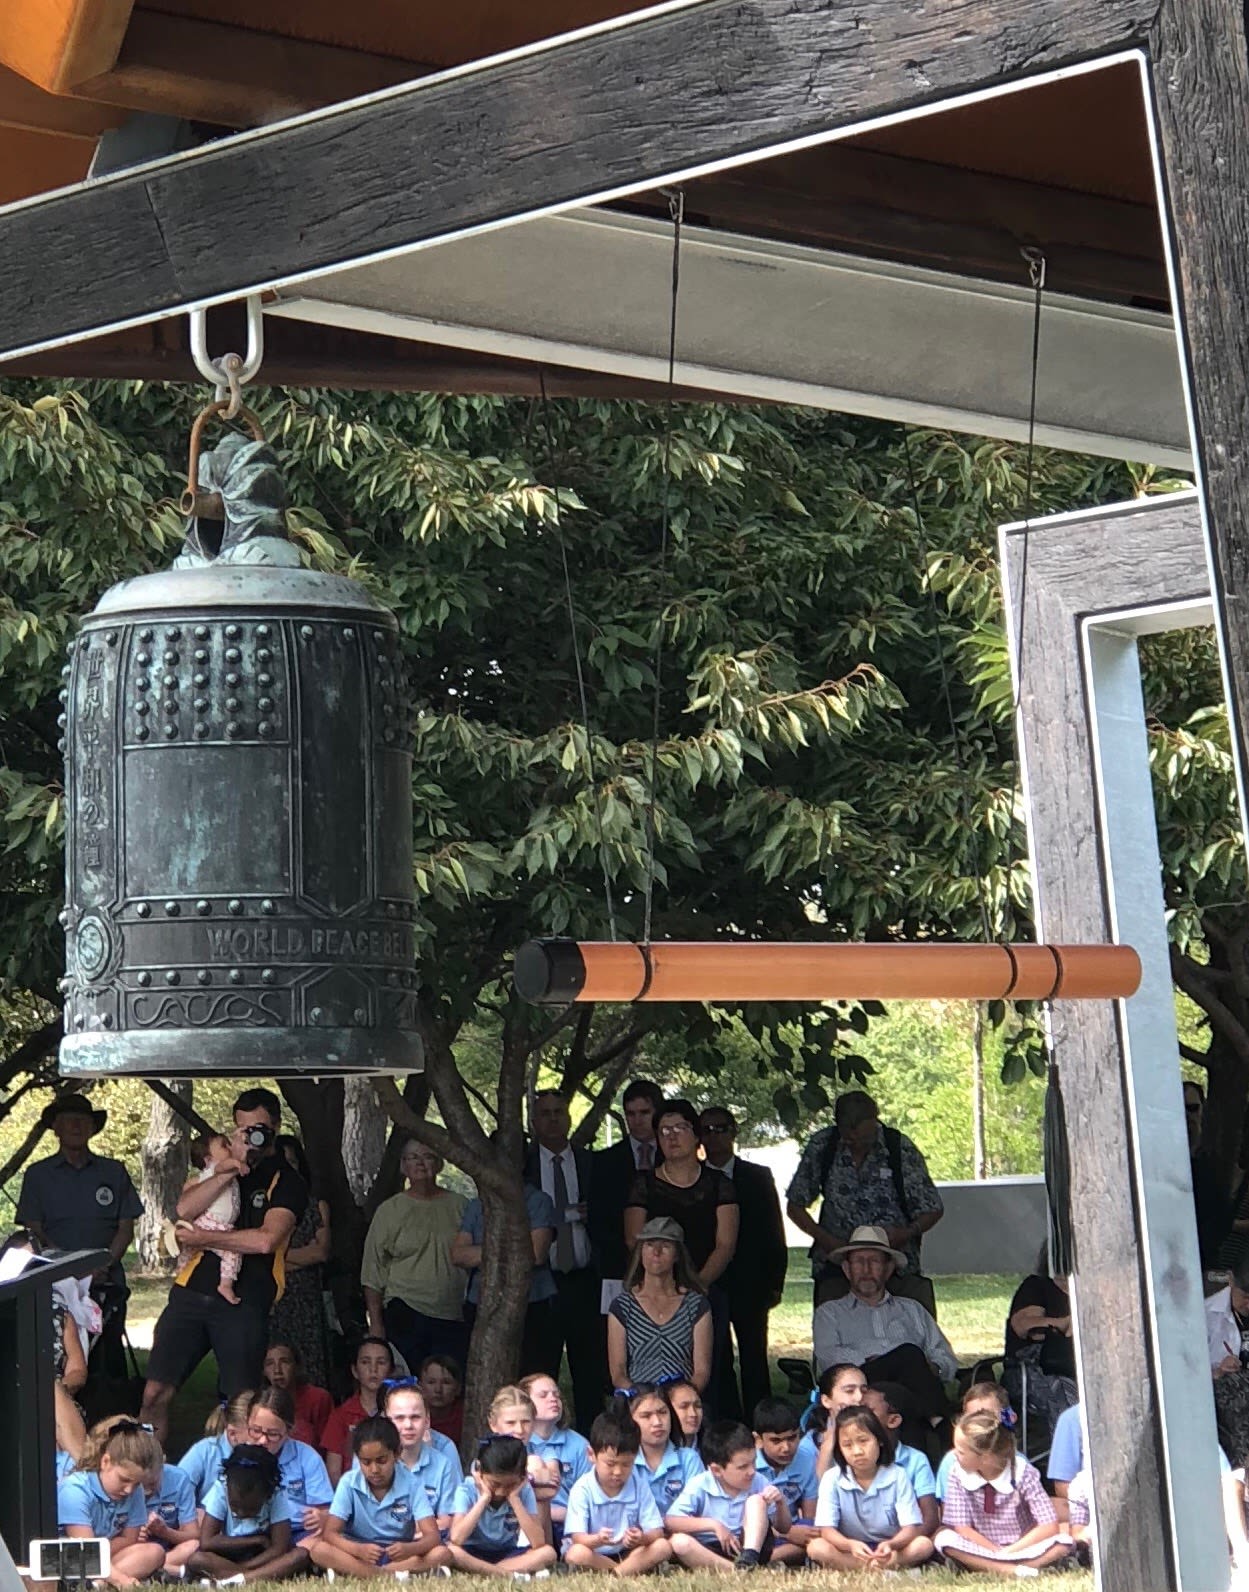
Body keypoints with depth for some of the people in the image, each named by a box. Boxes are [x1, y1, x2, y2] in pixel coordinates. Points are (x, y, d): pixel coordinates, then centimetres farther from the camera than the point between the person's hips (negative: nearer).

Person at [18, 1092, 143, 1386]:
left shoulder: (113, 1172, 14)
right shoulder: (38, 1175, 11)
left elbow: (126, 1228, 10)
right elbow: (33, 1230, 3)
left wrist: (104, 1263, -9)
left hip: (107, 1286, 1)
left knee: (109, 1362, -5)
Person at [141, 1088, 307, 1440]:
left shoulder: (287, 1181, 2)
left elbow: (266, 1240, -13)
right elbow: (185, 1209, -1)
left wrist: (202, 1238, -6)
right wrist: (229, 1170, -11)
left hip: (243, 1302, -4)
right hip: (192, 1290, 4)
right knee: (155, 1394, 0)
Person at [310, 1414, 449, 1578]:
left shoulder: (411, 1484, -9)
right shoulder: (349, 1483, -9)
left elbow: (432, 1536, -16)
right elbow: (330, 1533, -15)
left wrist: (409, 1549, -39)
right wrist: (359, 1550, -37)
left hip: (398, 1555, 0)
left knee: (441, 1554, -28)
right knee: (318, 1550, -28)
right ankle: (404, 1574, -31)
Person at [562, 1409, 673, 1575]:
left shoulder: (639, 1486, -4)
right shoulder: (582, 1489, -13)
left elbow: (656, 1531, -8)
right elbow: (578, 1538, -20)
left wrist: (642, 1538, -33)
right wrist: (598, 1540, -44)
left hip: (627, 1553, 3)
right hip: (594, 1555, -3)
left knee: (663, 1546, -20)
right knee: (576, 1553, -35)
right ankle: (633, 1570, -20)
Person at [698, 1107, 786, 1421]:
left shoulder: (758, 1177, 6)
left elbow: (774, 1233, 6)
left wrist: (774, 1283, -1)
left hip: (749, 1286, -1)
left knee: (754, 1359, 0)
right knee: (717, 1362, 4)